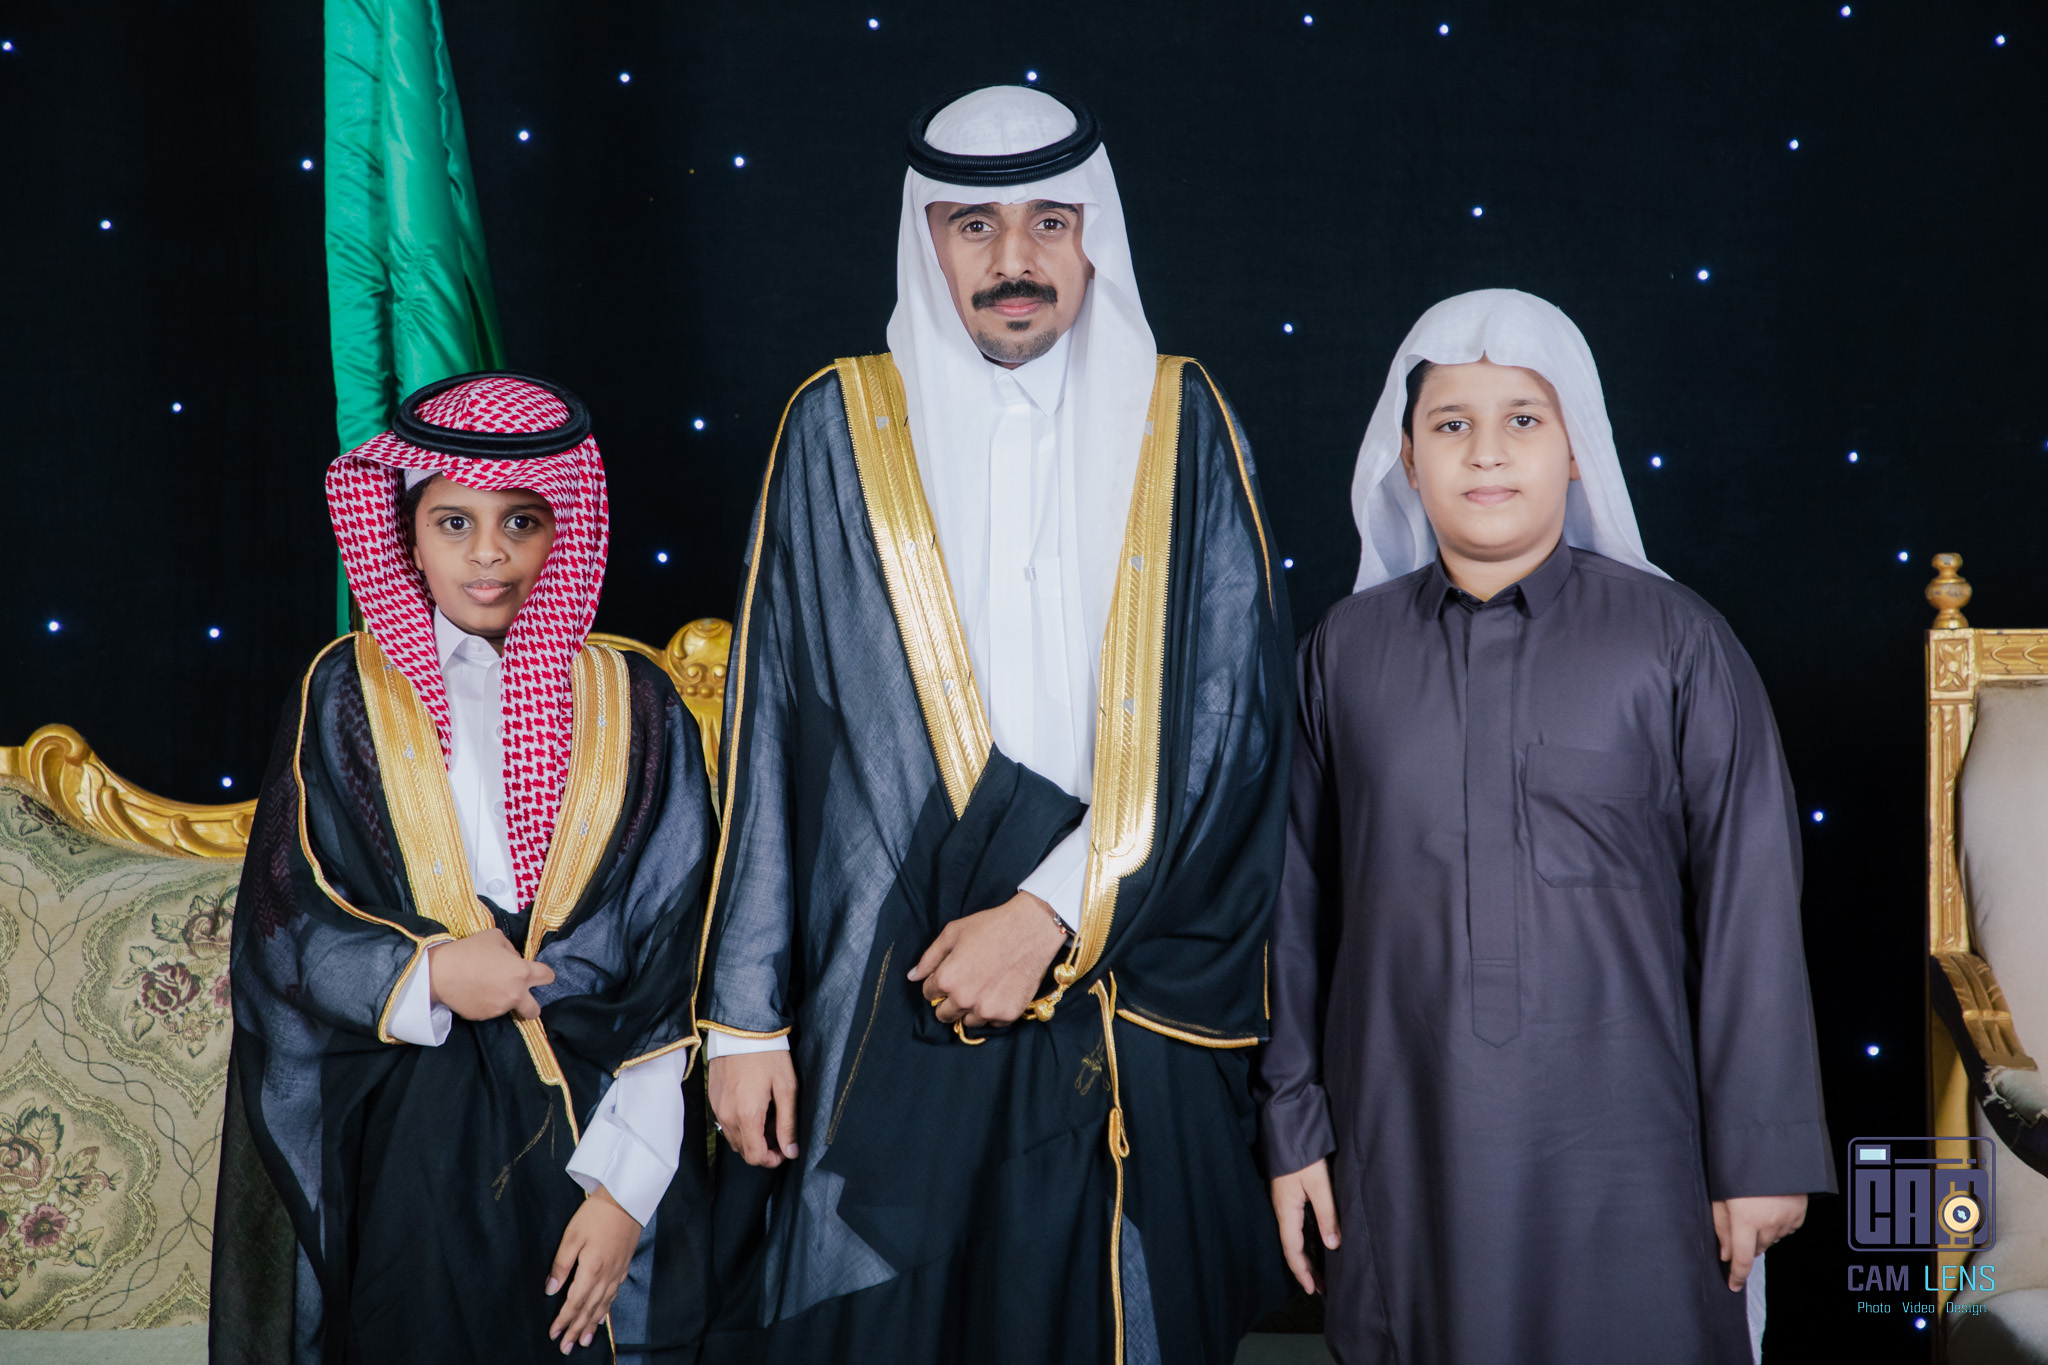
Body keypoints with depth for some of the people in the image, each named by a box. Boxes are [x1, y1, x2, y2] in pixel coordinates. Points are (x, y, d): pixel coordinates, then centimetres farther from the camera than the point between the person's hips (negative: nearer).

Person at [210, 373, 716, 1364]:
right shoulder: (348, 697, 2)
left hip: (591, 1127, 0)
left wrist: (627, 1189, -9)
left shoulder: (633, 709, 1)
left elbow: (674, 973, -2)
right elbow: (279, 926, 2)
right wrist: (425, 973, -16)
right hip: (403, 1141, 0)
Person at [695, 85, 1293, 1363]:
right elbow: (768, 729, 3)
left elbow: (1231, 718, -2)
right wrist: (744, 1013, 0)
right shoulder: (840, 427, 4)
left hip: (1131, 1006, 1)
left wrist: (1054, 913, -12)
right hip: (884, 1004, 0)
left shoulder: (1184, 428, 5)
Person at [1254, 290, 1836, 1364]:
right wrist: (1293, 1127, 8)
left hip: (1619, 1148, -2)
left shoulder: (1676, 644, -1)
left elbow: (1749, 903, -1)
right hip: (1402, 1144, 2)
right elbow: (1300, 903, 8)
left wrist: (1764, 1150, -2)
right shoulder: (1347, 649, 5)